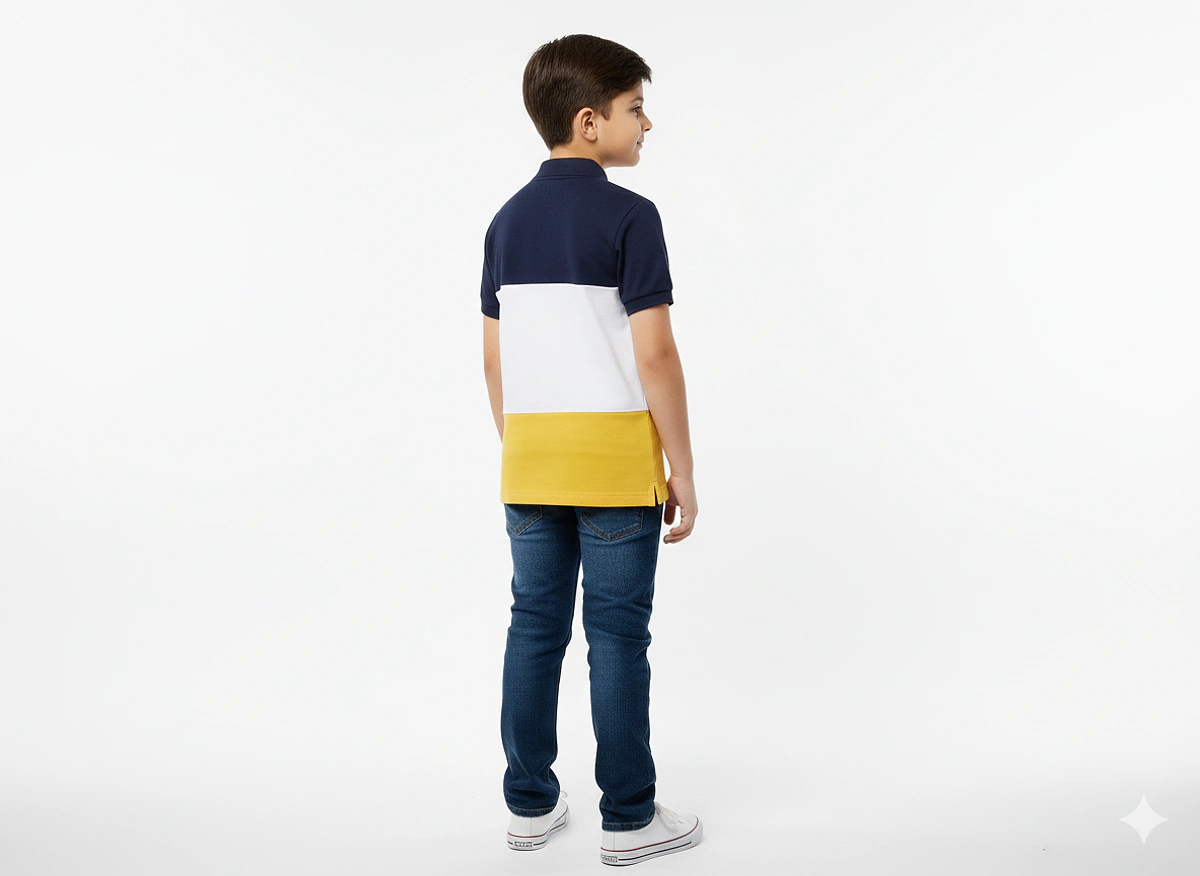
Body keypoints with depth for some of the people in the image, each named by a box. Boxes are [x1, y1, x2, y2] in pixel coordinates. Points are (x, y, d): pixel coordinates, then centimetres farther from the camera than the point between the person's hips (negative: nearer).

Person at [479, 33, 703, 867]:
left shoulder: (509, 219, 10)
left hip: (531, 461, 6)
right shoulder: (629, 215, -10)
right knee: (618, 636, 3)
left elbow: (495, 358, 12)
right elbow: (654, 354, -14)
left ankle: (530, 802, 23)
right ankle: (628, 818, 14)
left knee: (535, 629, 12)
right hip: (614, 461, -6)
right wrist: (683, 470, -7)